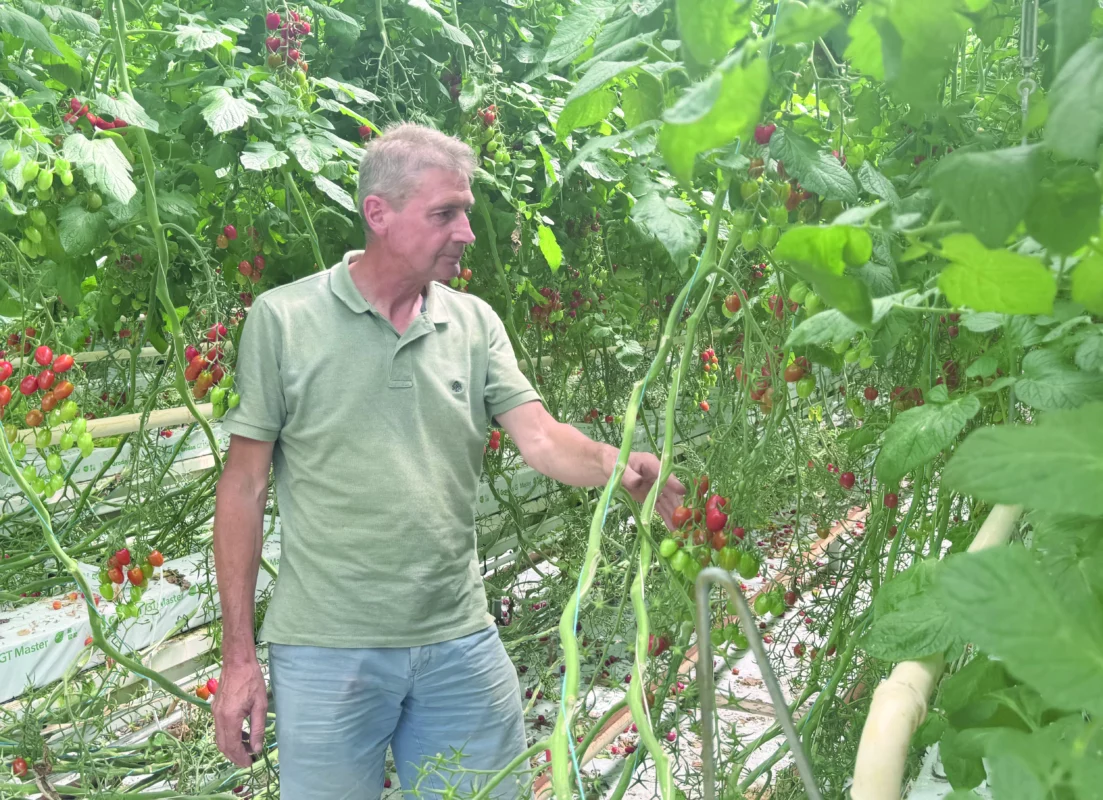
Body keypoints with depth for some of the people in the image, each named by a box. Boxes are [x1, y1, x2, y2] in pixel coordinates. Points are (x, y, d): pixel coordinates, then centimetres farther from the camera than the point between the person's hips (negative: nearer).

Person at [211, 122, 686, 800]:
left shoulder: (475, 323, 4)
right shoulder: (282, 319, -6)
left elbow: (541, 438, -5)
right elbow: (245, 489, -3)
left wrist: (619, 466, -28)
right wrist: (239, 656, -4)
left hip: (462, 642, 3)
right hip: (327, 649, -3)